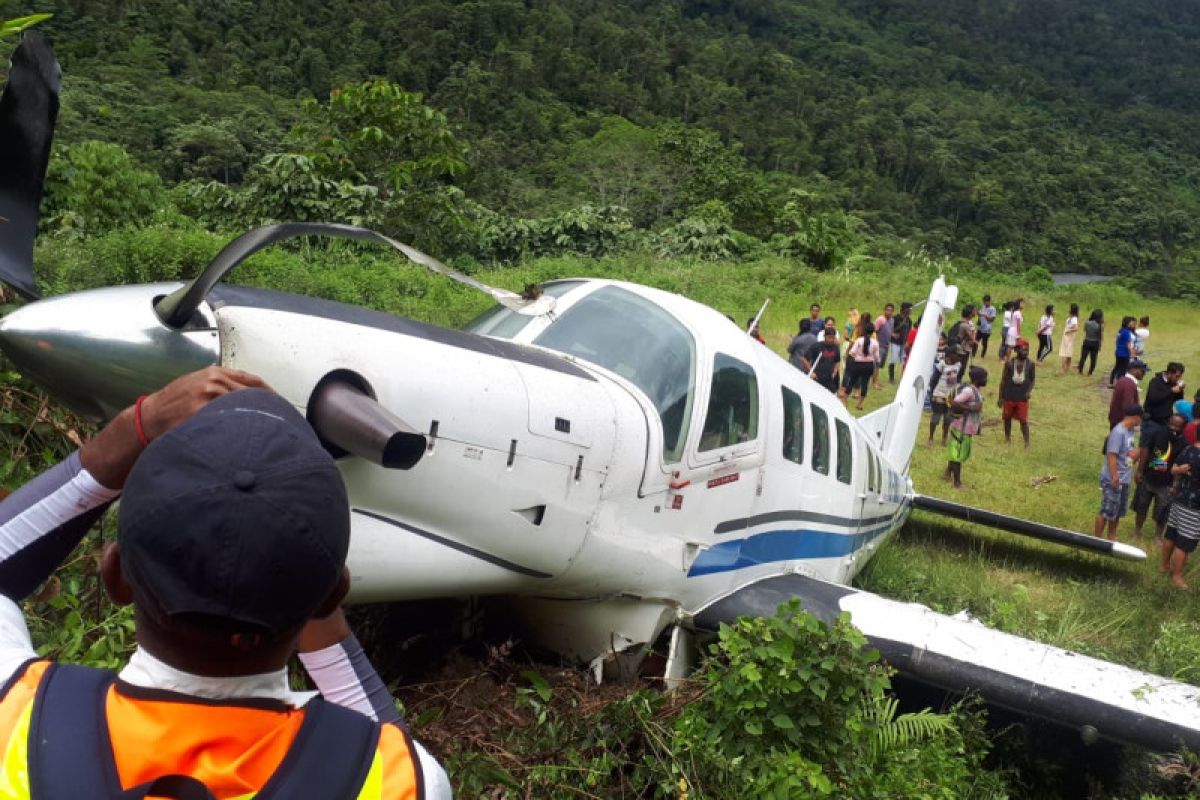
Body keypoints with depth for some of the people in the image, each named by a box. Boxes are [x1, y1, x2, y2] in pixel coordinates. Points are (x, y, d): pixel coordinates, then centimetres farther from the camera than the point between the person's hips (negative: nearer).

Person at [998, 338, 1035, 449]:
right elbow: (1003, 380, -1)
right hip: (1009, 396, 1)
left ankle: (1027, 443, 3)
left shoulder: (1031, 364, -5)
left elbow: (1032, 379, 7)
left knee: (1023, 420, -2)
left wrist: (1029, 391, -12)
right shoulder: (1009, 363, -7)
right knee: (1007, 418, 15)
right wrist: (1000, 397, -1)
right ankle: (1007, 438, 34)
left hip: (1022, 397, -1)